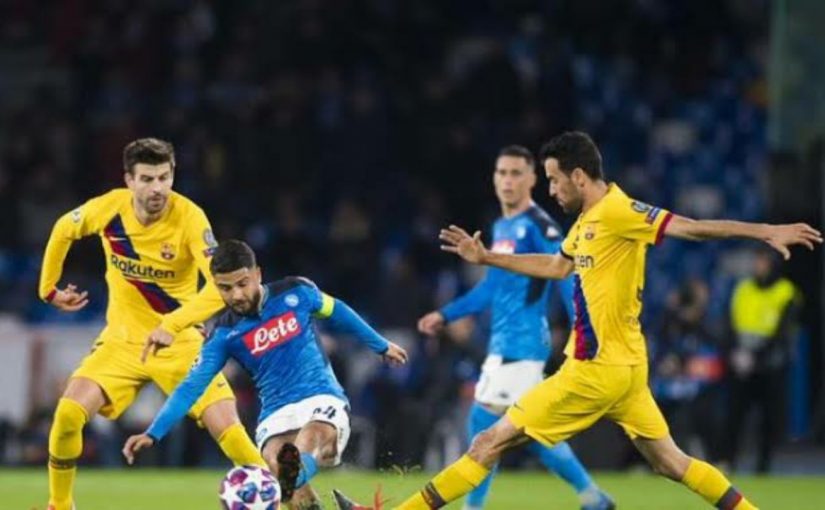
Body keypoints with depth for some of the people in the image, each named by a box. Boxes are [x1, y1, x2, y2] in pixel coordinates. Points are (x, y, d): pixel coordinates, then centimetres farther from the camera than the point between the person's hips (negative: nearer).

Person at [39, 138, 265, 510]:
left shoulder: (189, 218, -21)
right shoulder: (108, 208, -12)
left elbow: (220, 287, -33)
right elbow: (63, 230, 12)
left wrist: (170, 326, -44)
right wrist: (49, 288, 18)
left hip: (181, 343, -2)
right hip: (121, 340, 2)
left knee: (227, 428, -17)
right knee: (68, 414, -16)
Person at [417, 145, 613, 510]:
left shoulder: (539, 227, -11)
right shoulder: (501, 228, 15)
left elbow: (568, 281, -16)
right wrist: (445, 315, 25)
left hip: (522, 343, -9)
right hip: (503, 343, 9)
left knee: (484, 424, -10)